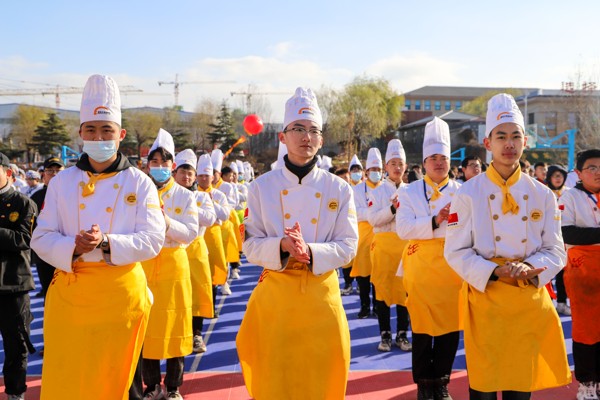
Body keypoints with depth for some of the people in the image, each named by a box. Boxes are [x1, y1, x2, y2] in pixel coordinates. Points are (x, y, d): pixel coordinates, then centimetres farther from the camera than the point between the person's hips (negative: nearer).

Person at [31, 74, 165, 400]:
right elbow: (41, 238, 3)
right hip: (70, 293, 2)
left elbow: (152, 239, -7)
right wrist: (73, 247, -18)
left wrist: (106, 244, -21)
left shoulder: (139, 183, -1)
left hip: (121, 293, -1)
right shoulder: (62, 182, 5)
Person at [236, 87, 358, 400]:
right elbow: (250, 245, -2)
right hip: (275, 293, 0)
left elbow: (348, 246, -3)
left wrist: (311, 252, -20)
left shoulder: (338, 189, 0)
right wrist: (281, 246, -22)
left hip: (321, 294, 1)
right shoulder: (262, 186, -1)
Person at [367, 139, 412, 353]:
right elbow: (373, 219, -8)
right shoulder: (378, 191, 3)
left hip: (406, 245, 2)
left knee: (404, 289, 4)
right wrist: (392, 209, -19)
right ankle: (385, 334, 14)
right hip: (384, 245, -2)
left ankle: (402, 334, 16)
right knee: (383, 289, 2)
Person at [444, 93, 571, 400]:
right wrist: (494, 271, -19)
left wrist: (531, 268, -15)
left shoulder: (543, 195, 2)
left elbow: (556, 251, 5)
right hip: (485, 297, -2)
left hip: (530, 300, 3)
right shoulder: (468, 193, -6)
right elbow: (456, 252, -6)